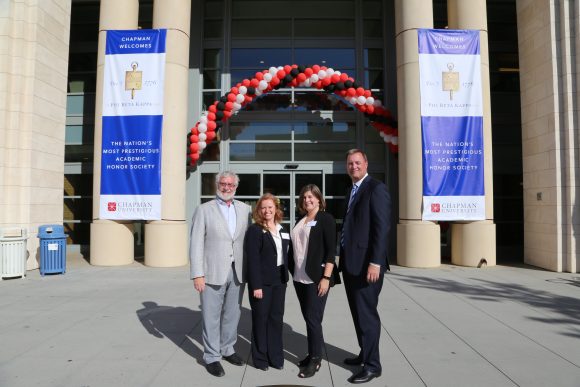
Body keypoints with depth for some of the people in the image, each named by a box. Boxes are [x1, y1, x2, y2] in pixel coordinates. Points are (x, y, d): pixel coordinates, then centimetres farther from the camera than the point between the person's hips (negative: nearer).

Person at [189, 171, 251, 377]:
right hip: (213, 272, -3)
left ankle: (227, 349, 34)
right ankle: (212, 357, 22)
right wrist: (198, 274, -12)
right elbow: (196, 244, -6)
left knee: (232, 314, 15)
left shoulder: (245, 209, 8)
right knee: (211, 317, 6)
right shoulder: (204, 209, -2)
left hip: (237, 272, 4)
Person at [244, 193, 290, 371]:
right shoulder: (254, 230, -9)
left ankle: (275, 356, 23)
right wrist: (256, 285, -18)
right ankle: (260, 357, 20)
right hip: (262, 281, -5)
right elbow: (252, 260, -14)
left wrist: (286, 276, 7)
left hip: (279, 280, 5)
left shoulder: (282, 230, 11)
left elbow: (285, 254, 13)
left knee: (277, 318, 10)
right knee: (261, 318, 5)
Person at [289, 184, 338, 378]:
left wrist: (326, 277, -18)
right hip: (299, 278, 6)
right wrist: (294, 273, 13)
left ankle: (316, 360, 12)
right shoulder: (300, 221, 14)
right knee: (308, 318, 12)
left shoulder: (326, 219, -5)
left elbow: (331, 250, -11)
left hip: (316, 278, -6)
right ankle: (313, 353, 25)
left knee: (313, 318, -2)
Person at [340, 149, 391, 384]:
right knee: (358, 312, 16)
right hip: (351, 263, 8)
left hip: (367, 264, -8)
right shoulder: (352, 191, 16)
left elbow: (382, 227, -17)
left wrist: (375, 262, -23)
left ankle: (372, 365, 11)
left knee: (367, 313, -2)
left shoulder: (376, 188, -9)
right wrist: (344, 259, 14)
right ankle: (365, 354, 31)